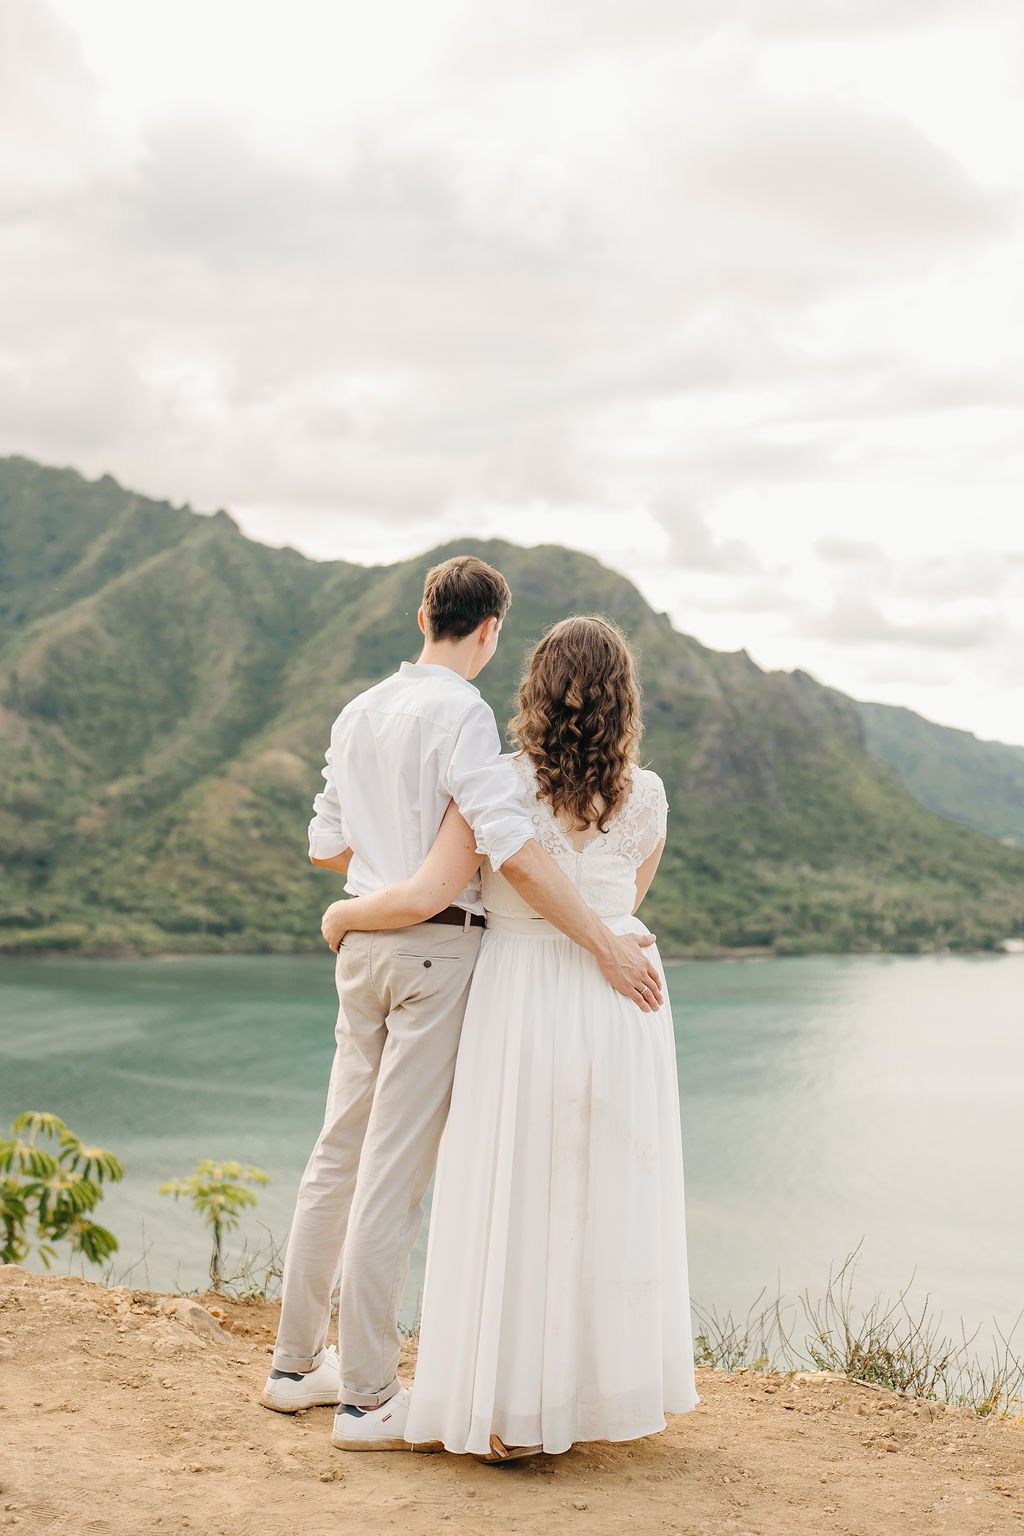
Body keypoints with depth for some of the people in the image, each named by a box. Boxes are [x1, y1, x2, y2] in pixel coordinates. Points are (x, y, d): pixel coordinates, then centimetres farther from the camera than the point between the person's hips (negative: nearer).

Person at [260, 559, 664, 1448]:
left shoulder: (360, 713, 12)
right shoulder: (460, 713, -13)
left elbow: (326, 848, 17)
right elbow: (513, 847, -23)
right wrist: (606, 945, -21)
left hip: (365, 941, 8)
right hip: (439, 947, -8)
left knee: (340, 1156, 15)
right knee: (396, 1172, -3)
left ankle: (298, 1363, 25)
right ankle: (368, 1396, 3)